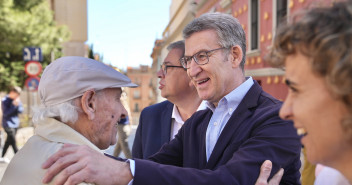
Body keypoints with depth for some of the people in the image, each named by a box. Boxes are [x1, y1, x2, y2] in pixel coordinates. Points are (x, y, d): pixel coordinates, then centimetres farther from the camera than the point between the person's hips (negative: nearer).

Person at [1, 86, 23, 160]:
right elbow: (5, 113, -16)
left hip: (15, 124, 6)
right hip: (8, 124, -6)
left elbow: (21, 110, 6)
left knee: (9, 141, 15)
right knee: (13, 142, -9)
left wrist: (18, 105, -14)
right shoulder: (5, 101, -10)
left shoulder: (17, 99, 6)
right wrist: (14, 105, -22)